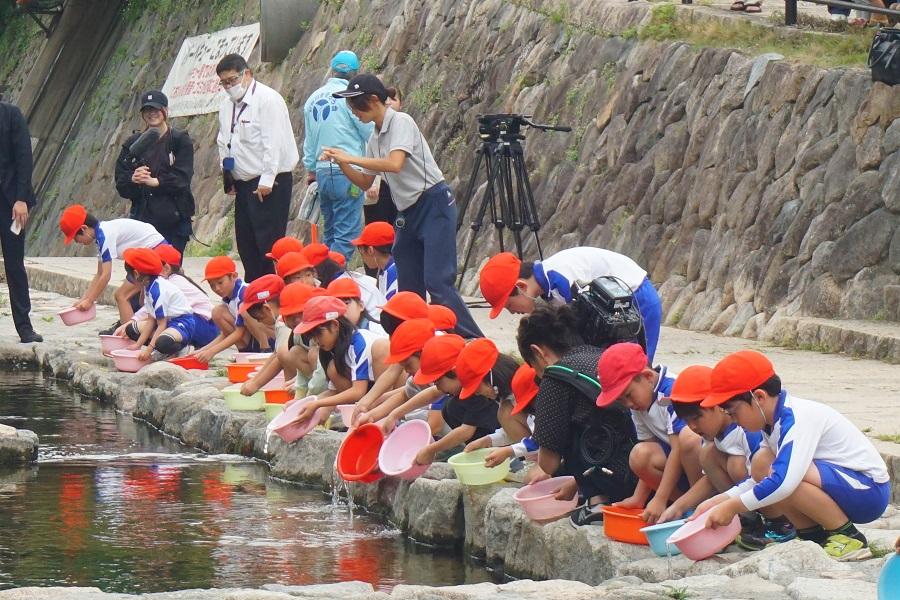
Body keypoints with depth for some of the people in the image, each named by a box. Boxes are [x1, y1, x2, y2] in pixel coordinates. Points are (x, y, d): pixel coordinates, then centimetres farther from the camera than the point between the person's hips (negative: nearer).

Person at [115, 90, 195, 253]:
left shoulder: (180, 140, 3)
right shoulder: (133, 143, 11)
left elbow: (182, 178, -8)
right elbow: (120, 183, 6)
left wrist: (155, 181, -23)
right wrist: (132, 180, -16)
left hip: (174, 220, -2)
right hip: (142, 217, 2)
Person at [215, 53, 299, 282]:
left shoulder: (267, 99, -11)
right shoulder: (228, 106, 14)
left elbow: (273, 142, -18)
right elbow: (223, 143, 21)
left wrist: (266, 181, -21)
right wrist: (228, 176, 11)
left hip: (269, 184, -8)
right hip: (243, 183, 8)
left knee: (268, 242, -11)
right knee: (245, 242, 9)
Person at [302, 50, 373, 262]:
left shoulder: (313, 98, 12)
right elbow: (369, 131, -6)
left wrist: (310, 169, 26)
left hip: (323, 172, 7)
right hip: (347, 171, -7)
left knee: (330, 232, 16)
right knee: (347, 233, -8)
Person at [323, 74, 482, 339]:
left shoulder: (401, 122, -9)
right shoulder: (375, 138, 15)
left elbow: (395, 164, -24)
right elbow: (365, 183, 20)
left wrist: (350, 157, -17)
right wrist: (341, 163, 4)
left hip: (434, 205, -9)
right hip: (408, 213, 9)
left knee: (437, 282, -18)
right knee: (408, 287, 5)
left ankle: (473, 341, -19)